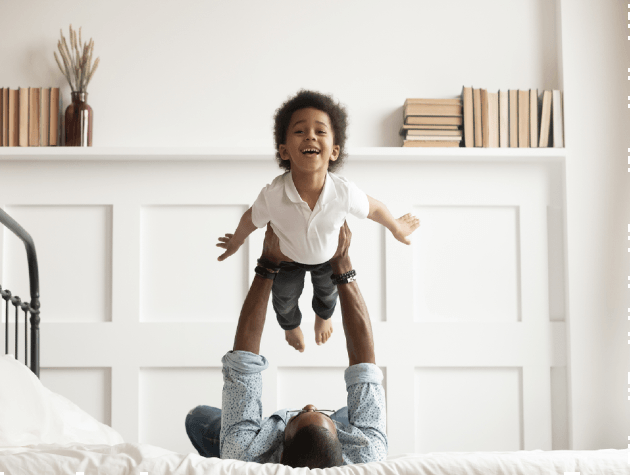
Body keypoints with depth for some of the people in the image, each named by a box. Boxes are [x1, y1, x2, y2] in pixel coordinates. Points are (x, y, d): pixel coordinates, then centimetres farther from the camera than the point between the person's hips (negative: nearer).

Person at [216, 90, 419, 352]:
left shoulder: (344, 192, -41)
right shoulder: (272, 195, -42)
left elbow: (374, 208, -18)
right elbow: (251, 220, -19)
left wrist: (397, 229, 2)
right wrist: (236, 242, 2)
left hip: (328, 256, 1)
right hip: (287, 257, -1)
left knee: (327, 291, 33)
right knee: (284, 299, 27)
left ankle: (323, 315, 70)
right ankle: (291, 324, 64)